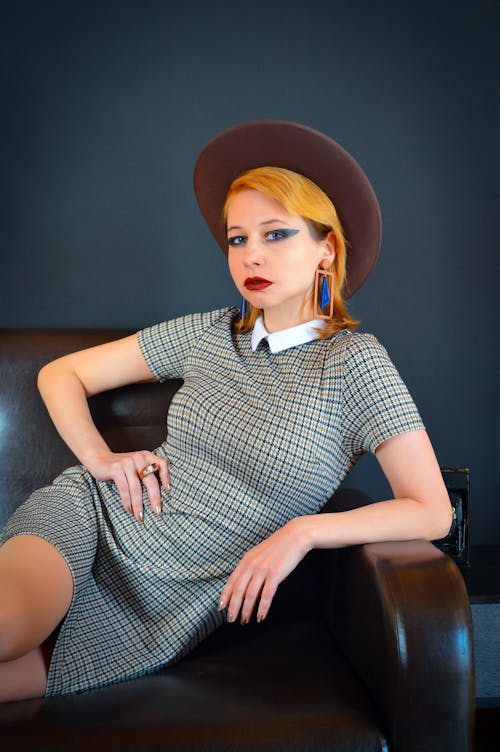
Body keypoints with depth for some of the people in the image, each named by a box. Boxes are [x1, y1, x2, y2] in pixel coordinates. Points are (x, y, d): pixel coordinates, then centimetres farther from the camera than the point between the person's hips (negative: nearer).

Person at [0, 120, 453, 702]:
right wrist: (99, 457, -4)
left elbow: (431, 512, -9)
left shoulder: (352, 360, -5)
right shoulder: (208, 334, 5)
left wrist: (303, 531, -18)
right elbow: (61, 374, 13)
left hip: (174, 596, -1)